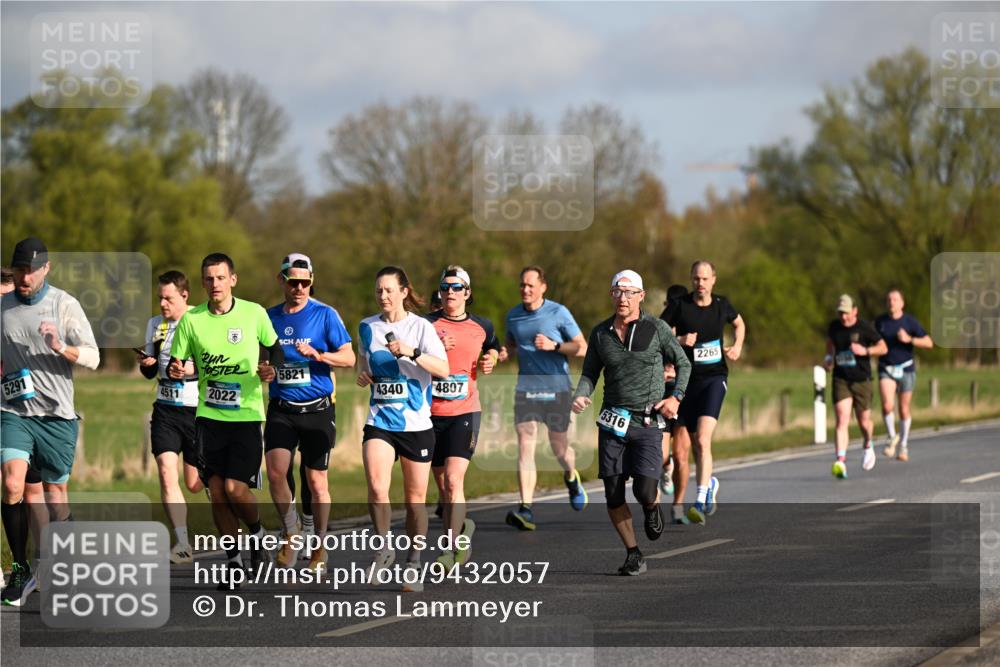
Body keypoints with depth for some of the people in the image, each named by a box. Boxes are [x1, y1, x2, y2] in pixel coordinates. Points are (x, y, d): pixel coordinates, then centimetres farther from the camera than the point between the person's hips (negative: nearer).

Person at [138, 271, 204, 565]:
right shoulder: (155, 324, 11)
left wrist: (193, 368, -21)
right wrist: (145, 364, -3)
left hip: (197, 409, -4)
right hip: (165, 410, 4)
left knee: (195, 483, 3)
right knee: (167, 473, -15)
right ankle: (183, 544, -16)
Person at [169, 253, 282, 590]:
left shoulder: (254, 313, -2)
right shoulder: (191, 320, 0)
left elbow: (274, 348, 12)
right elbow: (176, 363, 6)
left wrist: (271, 368, -9)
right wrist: (176, 371, -17)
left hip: (247, 414, -2)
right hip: (209, 416, 2)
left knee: (235, 487, -11)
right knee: (217, 490, 0)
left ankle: (257, 533, 19)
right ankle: (233, 561, 13)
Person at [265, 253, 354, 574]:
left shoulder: (325, 315, -2)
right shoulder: (270, 317, 8)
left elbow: (348, 358, -4)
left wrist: (317, 354, -19)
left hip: (318, 409, -2)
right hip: (281, 409, 2)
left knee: (316, 481, 3)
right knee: (275, 471, -15)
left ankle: (319, 548, 17)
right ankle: (291, 534, 6)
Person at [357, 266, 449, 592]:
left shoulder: (421, 327, -4)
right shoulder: (367, 327, 8)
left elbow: (443, 369, -15)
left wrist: (413, 353, -29)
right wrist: (364, 375, 3)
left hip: (416, 422, -2)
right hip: (380, 421, 2)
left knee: (415, 498, 5)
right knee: (376, 487, -20)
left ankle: (413, 565, 18)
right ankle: (384, 548, -2)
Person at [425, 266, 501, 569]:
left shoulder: (482, 326, 5)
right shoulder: (428, 324, -1)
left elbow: (492, 348, 26)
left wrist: (490, 361, 4)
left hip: (465, 412, -1)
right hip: (431, 413, 1)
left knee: (453, 480, -15)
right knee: (443, 486, 10)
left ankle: (452, 550, -13)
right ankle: (461, 527, 36)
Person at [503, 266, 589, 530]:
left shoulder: (558, 313, -6)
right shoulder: (513, 315, 6)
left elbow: (582, 348, -4)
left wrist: (554, 345, -20)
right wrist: (504, 352, 1)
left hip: (556, 388, -3)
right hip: (525, 389, 3)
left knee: (559, 448, 7)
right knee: (525, 446, -11)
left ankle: (571, 477, 44)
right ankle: (526, 509, -17)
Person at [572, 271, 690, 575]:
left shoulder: (656, 329, -1)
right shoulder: (600, 333, 6)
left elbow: (683, 363, 9)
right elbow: (589, 373, 13)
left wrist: (676, 396, -5)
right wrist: (581, 396, -8)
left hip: (648, 424, -3)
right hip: (612, 423, 3)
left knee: (644, 491, -16)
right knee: (613, 496, -2)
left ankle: (652, 508, 22)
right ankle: (633, 555, 14)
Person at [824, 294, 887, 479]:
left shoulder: (864, 327, -8)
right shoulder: (834, 327, 2)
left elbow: (883, 348, -4)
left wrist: (865, 351, -21)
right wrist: (829, 357, 9)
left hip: (862, 380, -1)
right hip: (841, 380, 1)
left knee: (864, 421, 8)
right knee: (842, 420, -14)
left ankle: (868, 446, 43)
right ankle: (840, 462, -24)